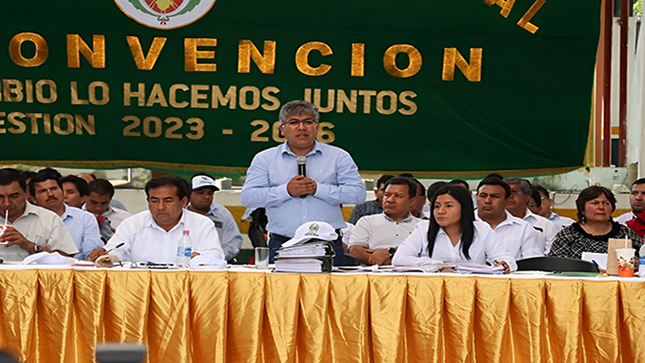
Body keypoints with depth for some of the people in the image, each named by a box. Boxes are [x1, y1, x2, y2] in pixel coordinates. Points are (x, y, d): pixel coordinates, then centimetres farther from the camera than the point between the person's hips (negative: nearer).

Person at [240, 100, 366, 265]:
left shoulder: (338, 157, 10)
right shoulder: (265, 159, 11)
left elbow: (358, 193, 0)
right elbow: (247, 197, 1)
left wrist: (318, 189, -10)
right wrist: (287, 191, -10)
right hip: (281, 246, 0)